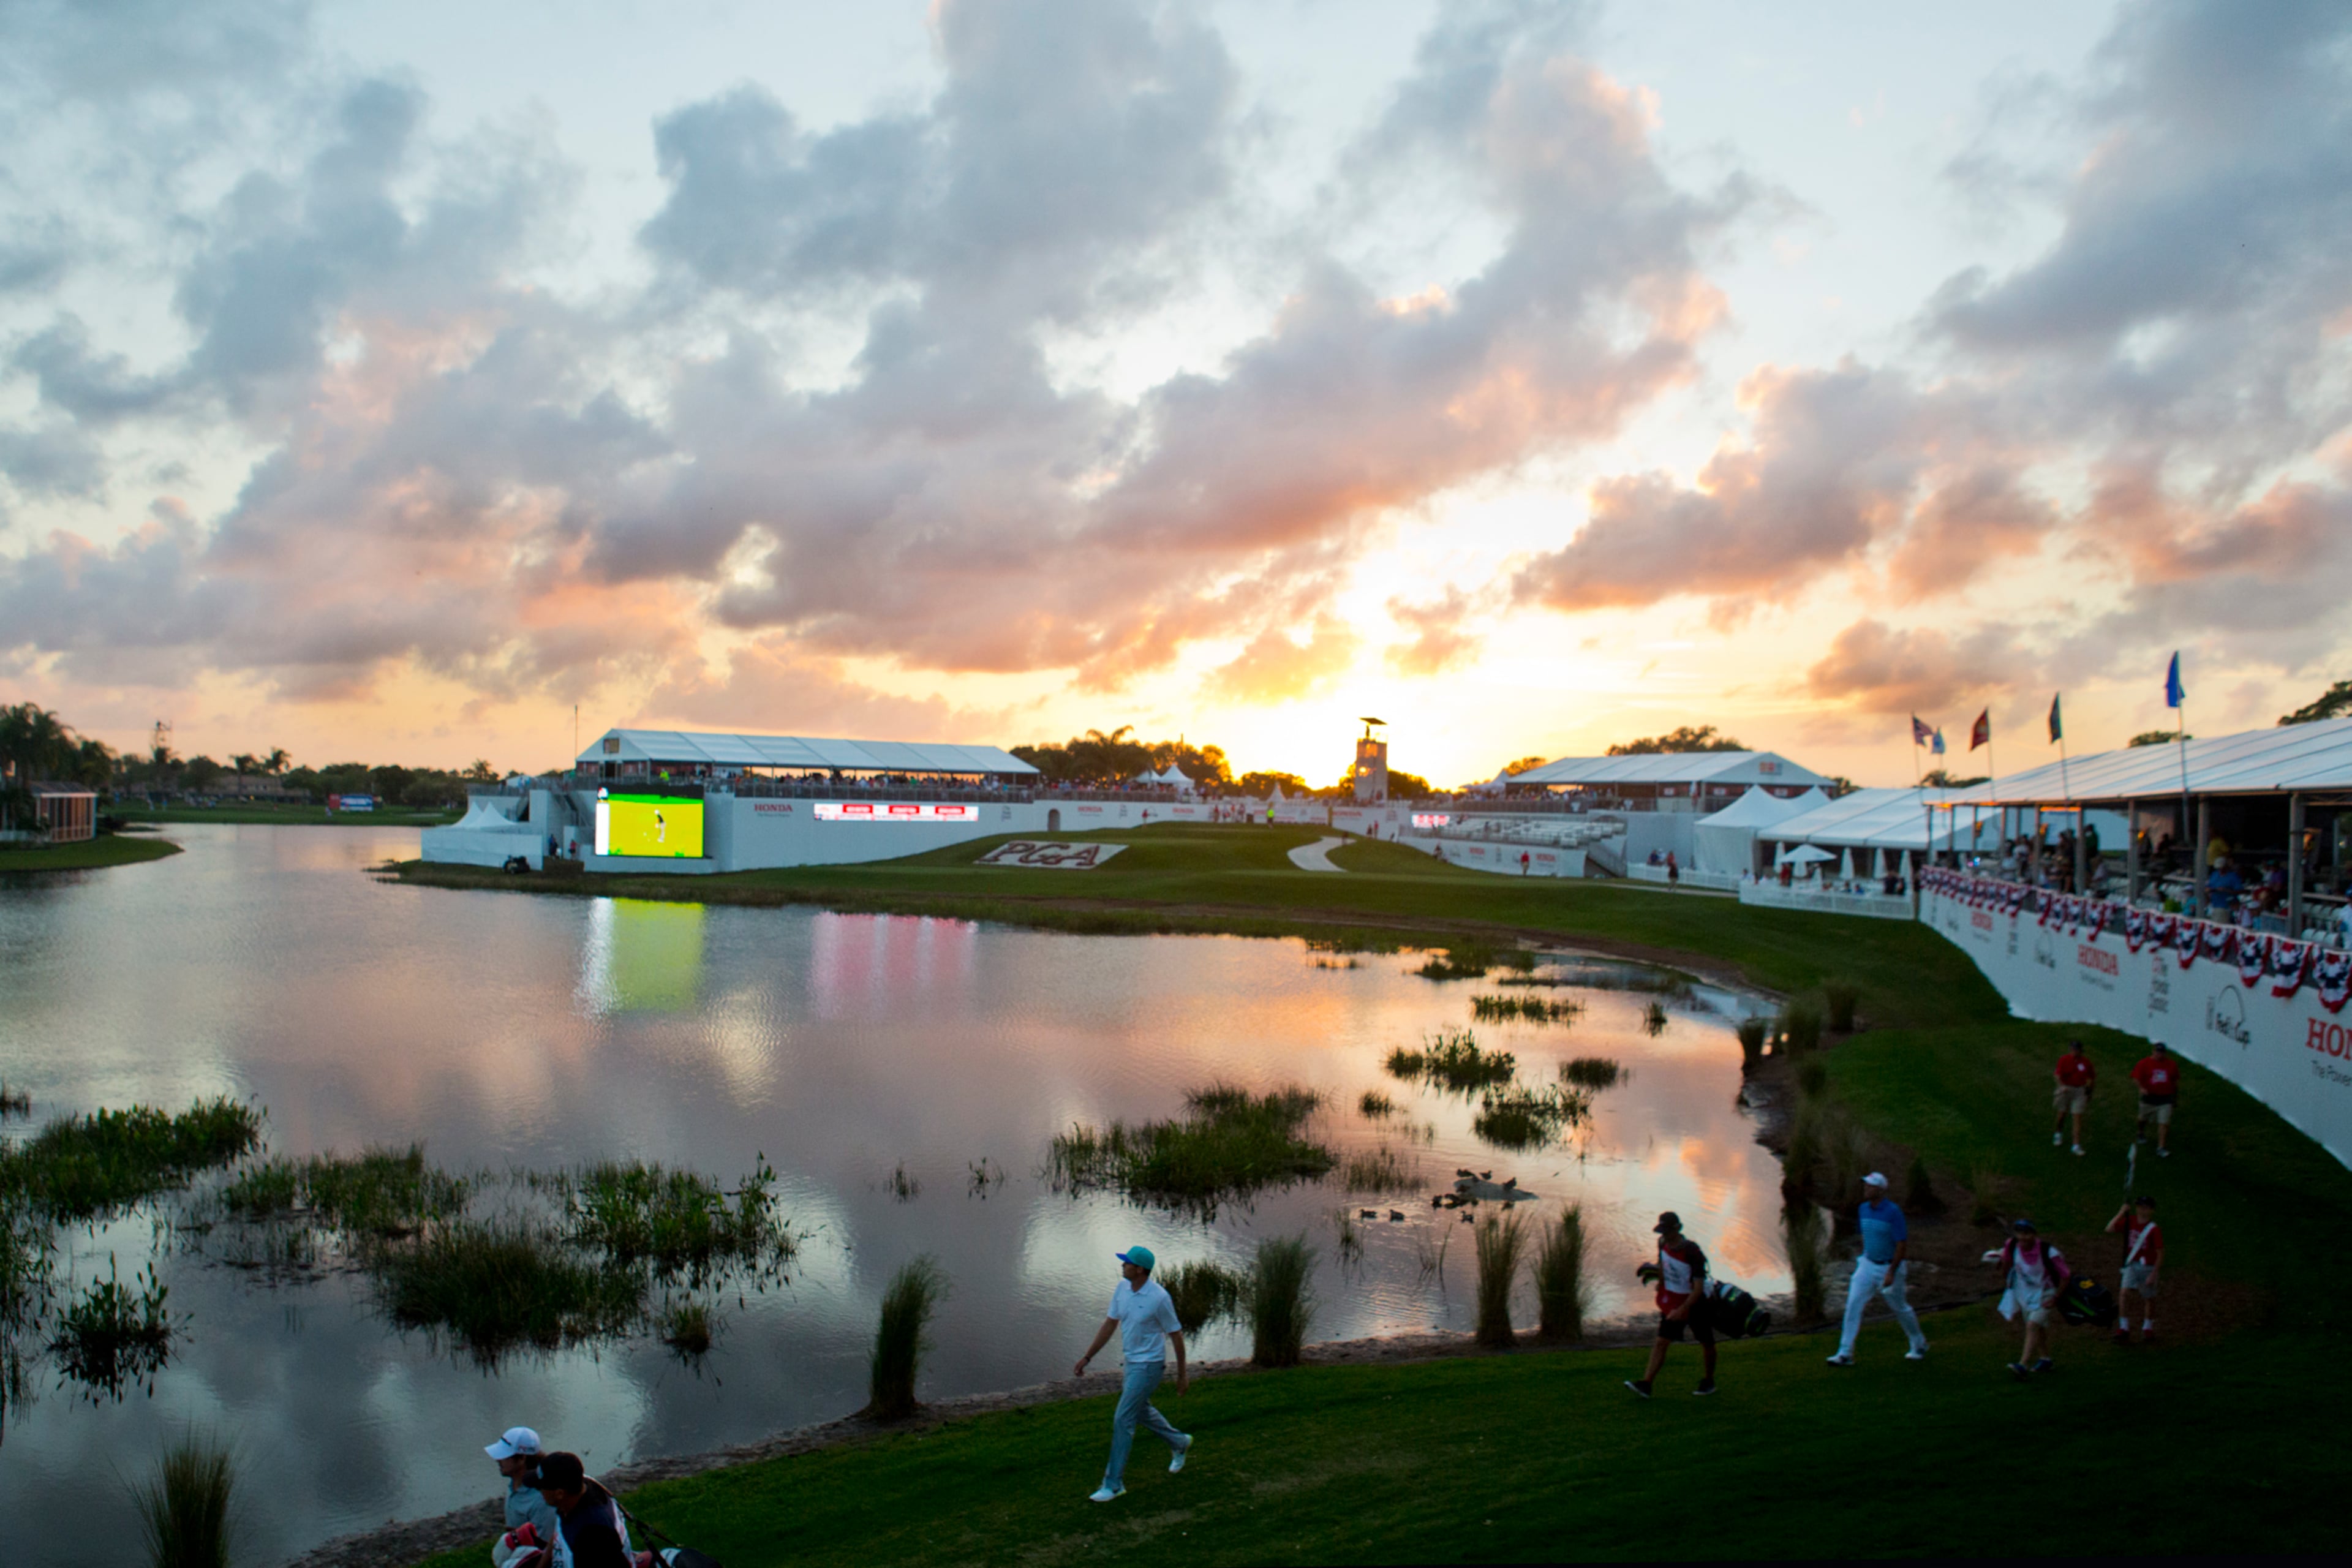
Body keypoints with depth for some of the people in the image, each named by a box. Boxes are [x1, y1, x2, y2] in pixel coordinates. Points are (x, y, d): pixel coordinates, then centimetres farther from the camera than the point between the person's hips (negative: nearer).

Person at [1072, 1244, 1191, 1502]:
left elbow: (1176, 1335, -13)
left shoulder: (1159, 1297, -23)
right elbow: (1110, 1325, 6)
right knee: (1142, 1413, 24)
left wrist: (1182, 1374, -6)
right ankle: (1180, 1444, 48)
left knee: (1123, 1420, -8)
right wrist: (1086, 1358, 5)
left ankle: (1114, 1483, 3)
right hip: (1131, 1362, 8)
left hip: (1149, 1365, -8)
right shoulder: (1122, 1288, -3)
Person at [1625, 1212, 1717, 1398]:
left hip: (1695, 1303, -5)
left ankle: (1708, 1381, 33)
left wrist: (1682, 1310, -31)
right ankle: (1646, 1383, -10)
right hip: (1671, 1303, 5)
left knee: (1706, 1342, 13)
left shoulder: (1691, 1252, -26)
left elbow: (1699, 1288, -26)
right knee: (1661, 1342, -4)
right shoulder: (1663, 1243, -6)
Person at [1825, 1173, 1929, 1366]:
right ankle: (1845, 1354, -5)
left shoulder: (1893, 1211, -18)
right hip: (1868, 1264, 6)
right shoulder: (1864, 1209, 2)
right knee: (1853, 1304, -6)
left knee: (1899, 1308, 11)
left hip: (1889, 1266, -5)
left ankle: (1919, 1345, 38)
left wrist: (1891, 1272, -20)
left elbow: (1902, 1244, -18)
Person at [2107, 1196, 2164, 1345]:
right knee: (2125, 1293, -11)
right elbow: (2109, 1228, -4)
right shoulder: (2130, 1221, 0)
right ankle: (2123, 1330, -8)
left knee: (2148, 1299, 11)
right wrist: (2121, 1213, -9)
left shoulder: (2154, 1229, -14)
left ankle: (2148, 1330, 31)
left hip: (2148, 1267, -3)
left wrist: (2153, 1275, -15)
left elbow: (2160, 1254, -12)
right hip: (2131, 1265, 3)